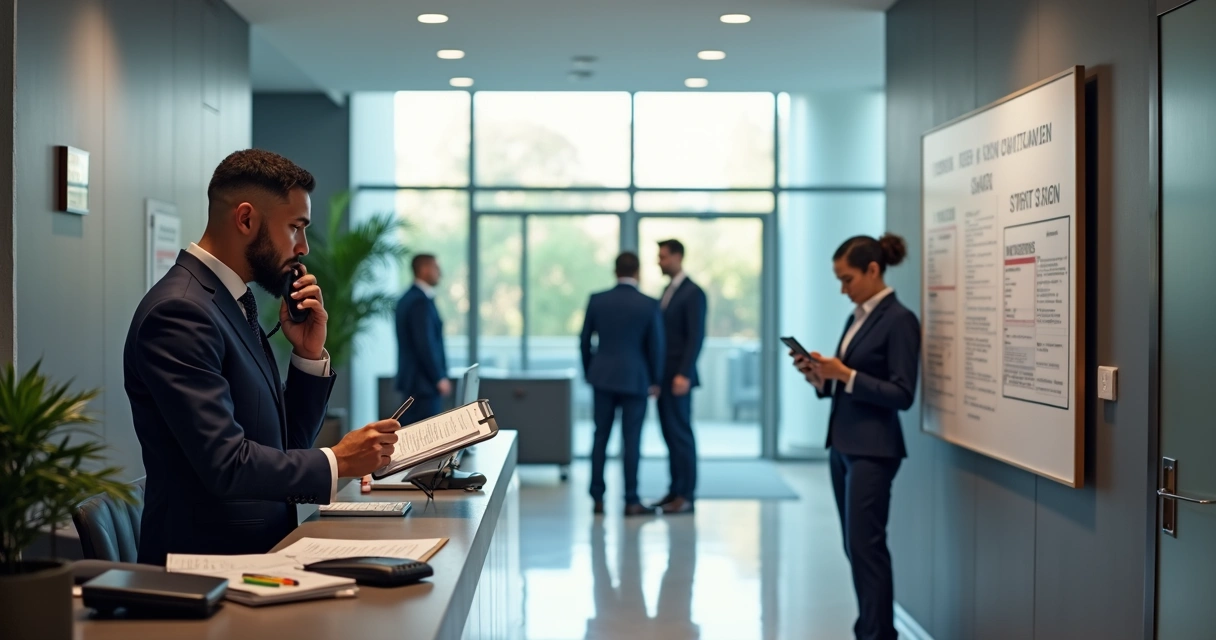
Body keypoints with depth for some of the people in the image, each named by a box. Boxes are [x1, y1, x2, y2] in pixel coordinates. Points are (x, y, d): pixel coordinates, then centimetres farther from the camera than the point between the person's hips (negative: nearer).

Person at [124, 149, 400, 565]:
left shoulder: (235, 304, 13)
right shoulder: (179, 312, -15)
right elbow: (226, 464, -21)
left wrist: (310, 355, 3)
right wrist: (337, 462, -11)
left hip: (259, 553, 8)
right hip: (205, 563, -8)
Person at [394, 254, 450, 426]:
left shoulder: (408, 298, 14)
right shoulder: (421, 301, -17)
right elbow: (425, 344, -21)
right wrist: (439, 378, -15)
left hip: (412, 378, 10)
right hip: (424, 381, -10)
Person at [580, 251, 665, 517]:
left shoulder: (596, 300, -1)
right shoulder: (649, 304, -8)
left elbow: (585, 340, 5)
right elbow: (656, 345, -4)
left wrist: (589, 373, 18)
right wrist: (655, 380, 8)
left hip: (603, 377, 3)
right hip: (635, 379, -2)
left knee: (600, 437, 10)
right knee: (631, 440, 1)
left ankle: (598, 498, 12)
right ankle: (631, 501, 4)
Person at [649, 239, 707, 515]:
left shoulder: (693, 293, -10)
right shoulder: (668, 290, 16)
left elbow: (696, 337, -17)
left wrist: (684, 374, -23)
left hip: (678, 376, -8)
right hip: (663, 375, 8)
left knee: (680, 433, -5)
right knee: (669, 433, 9)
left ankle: (686, 495, 0)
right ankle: (675, 490, 13)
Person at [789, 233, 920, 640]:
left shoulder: (899, 320, -12)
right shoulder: (856, 318, 13)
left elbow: (902, 395, -16)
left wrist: (845, 374, -21)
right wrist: (819, 375, -1)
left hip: (872, 450, -9)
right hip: (842, 444, 9)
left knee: (866, 546, -8)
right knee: (855, 546, 11)